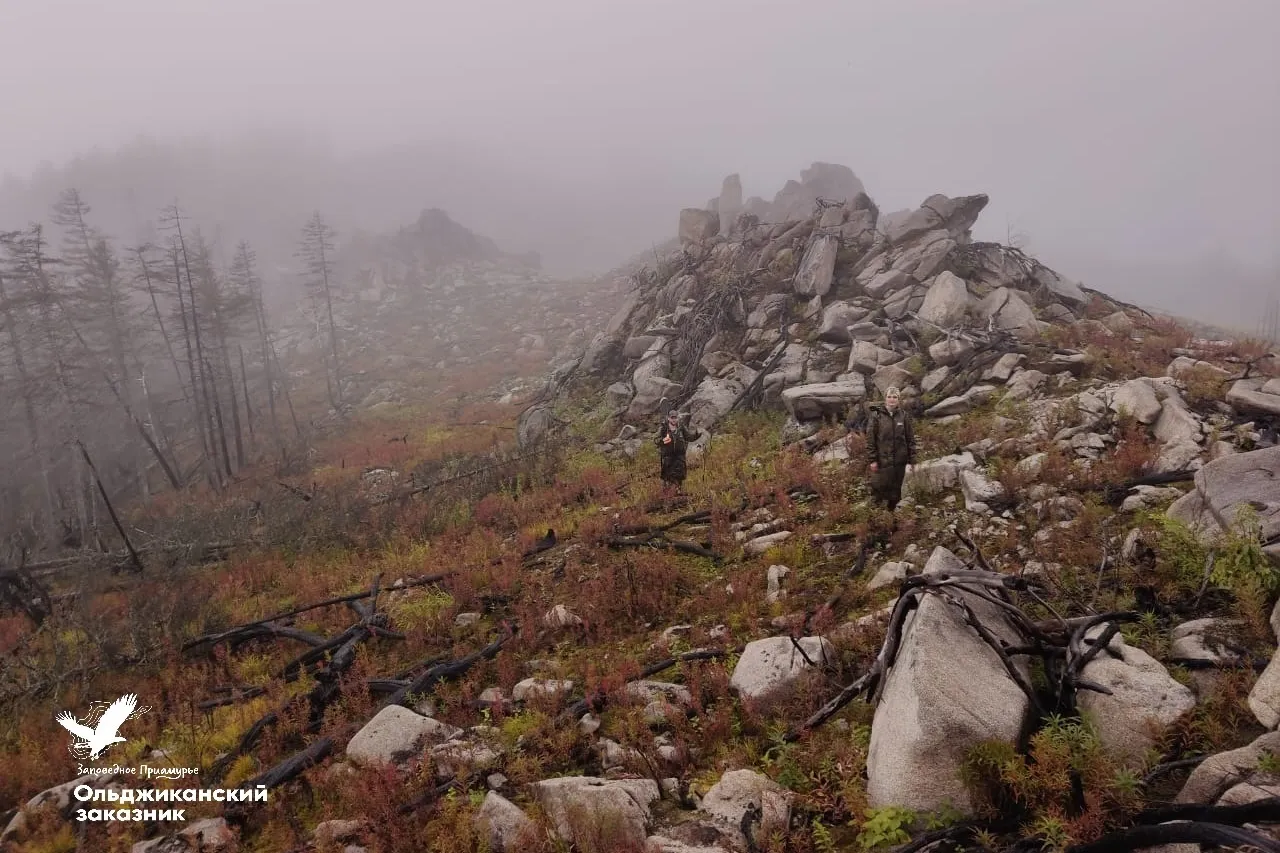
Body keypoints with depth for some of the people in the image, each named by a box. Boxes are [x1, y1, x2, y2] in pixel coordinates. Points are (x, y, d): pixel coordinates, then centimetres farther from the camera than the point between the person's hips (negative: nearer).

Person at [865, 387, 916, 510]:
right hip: (882, 460, -3)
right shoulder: (876, 416, -4)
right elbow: (870, 439, -5)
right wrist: (872, 460, -9)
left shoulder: (904, 416, 4)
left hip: (899, 461, 3)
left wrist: (912, 459, 3)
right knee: (879, 487, -2)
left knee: (895, 490, 10)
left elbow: (910, 439, 7)